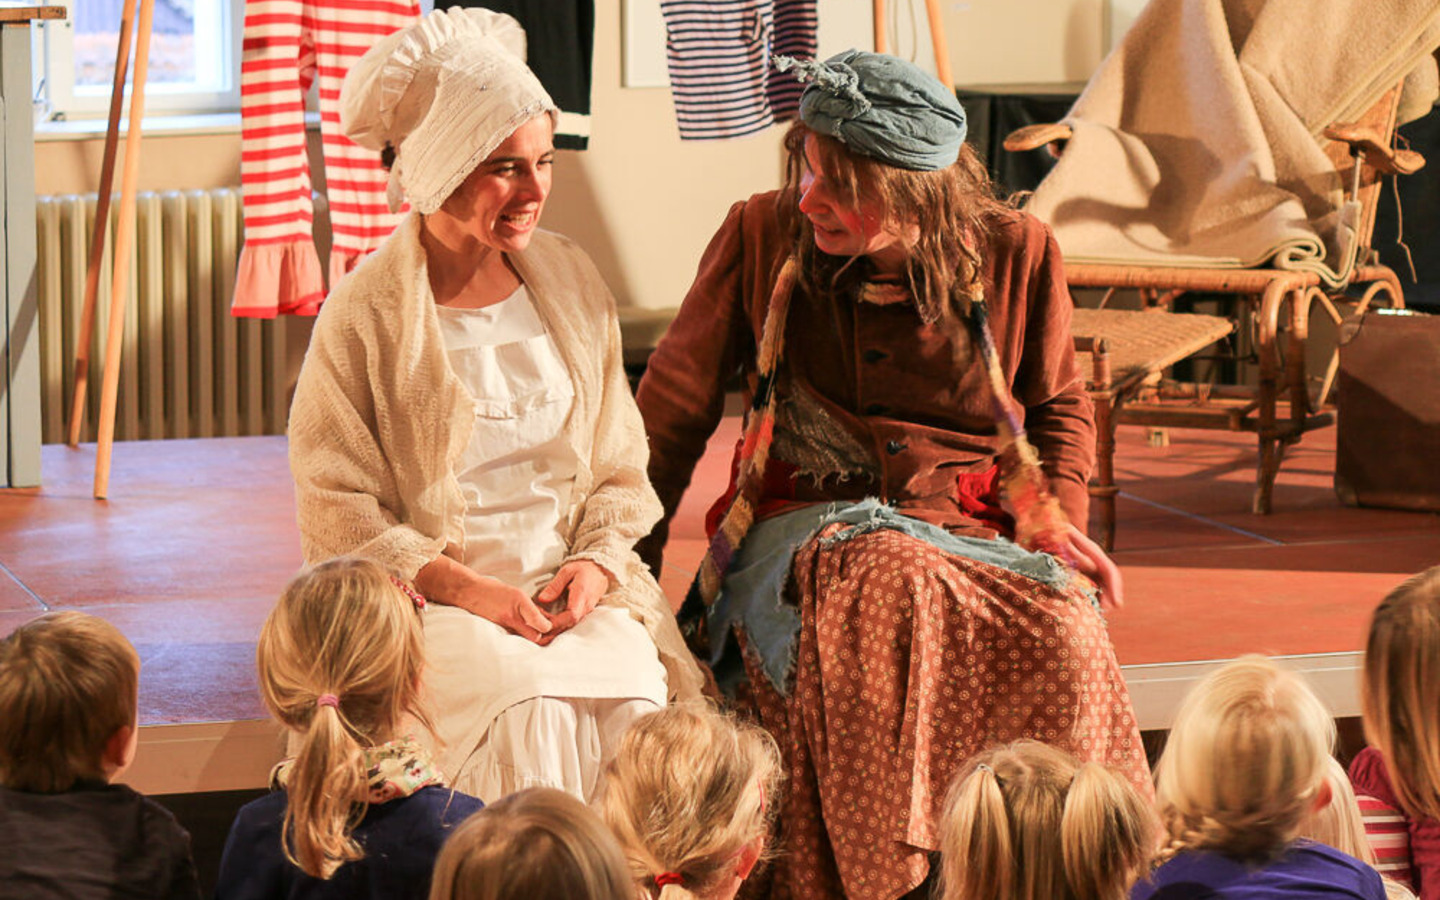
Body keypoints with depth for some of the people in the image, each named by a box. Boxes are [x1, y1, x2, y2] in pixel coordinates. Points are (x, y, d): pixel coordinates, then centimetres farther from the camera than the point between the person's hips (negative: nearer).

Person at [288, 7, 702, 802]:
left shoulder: (572, 284, 10)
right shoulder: (364, 315, -5)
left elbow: (619, 467, 15)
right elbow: (340, 510, -6)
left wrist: (595, 562, -5)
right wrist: (472, 589, -16)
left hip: (571, 593, 4)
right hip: (424, 602, -4)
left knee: (635, 697, -25)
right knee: (528, 706, -32)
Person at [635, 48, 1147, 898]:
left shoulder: (1014, 253, 3)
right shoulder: (761, 236, 0)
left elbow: (1061, 404, 21)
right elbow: (673, 408, 9)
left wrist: (1059, 513, 3)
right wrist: (629, 558, 4)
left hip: (969, 531, 1)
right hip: (801, 530, -1)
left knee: (1063, 635, -32)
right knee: (896, 592, -38)